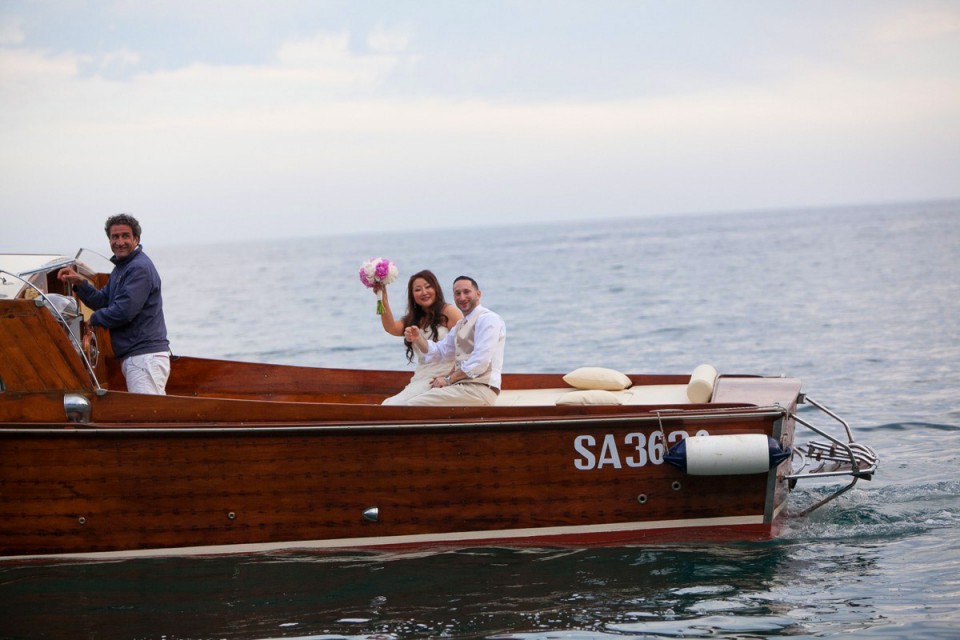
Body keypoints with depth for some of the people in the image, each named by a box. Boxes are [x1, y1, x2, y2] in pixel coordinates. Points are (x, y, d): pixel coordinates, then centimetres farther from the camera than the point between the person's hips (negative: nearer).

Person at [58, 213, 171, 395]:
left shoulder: (140, 268, -14)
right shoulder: (120, 268, 20)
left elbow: (124, 311, -21)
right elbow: (103, 301, 18)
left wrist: (92, 319, -5)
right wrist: (80, 284, 1)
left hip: (145, 356, -11)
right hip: (132, 357, 11)